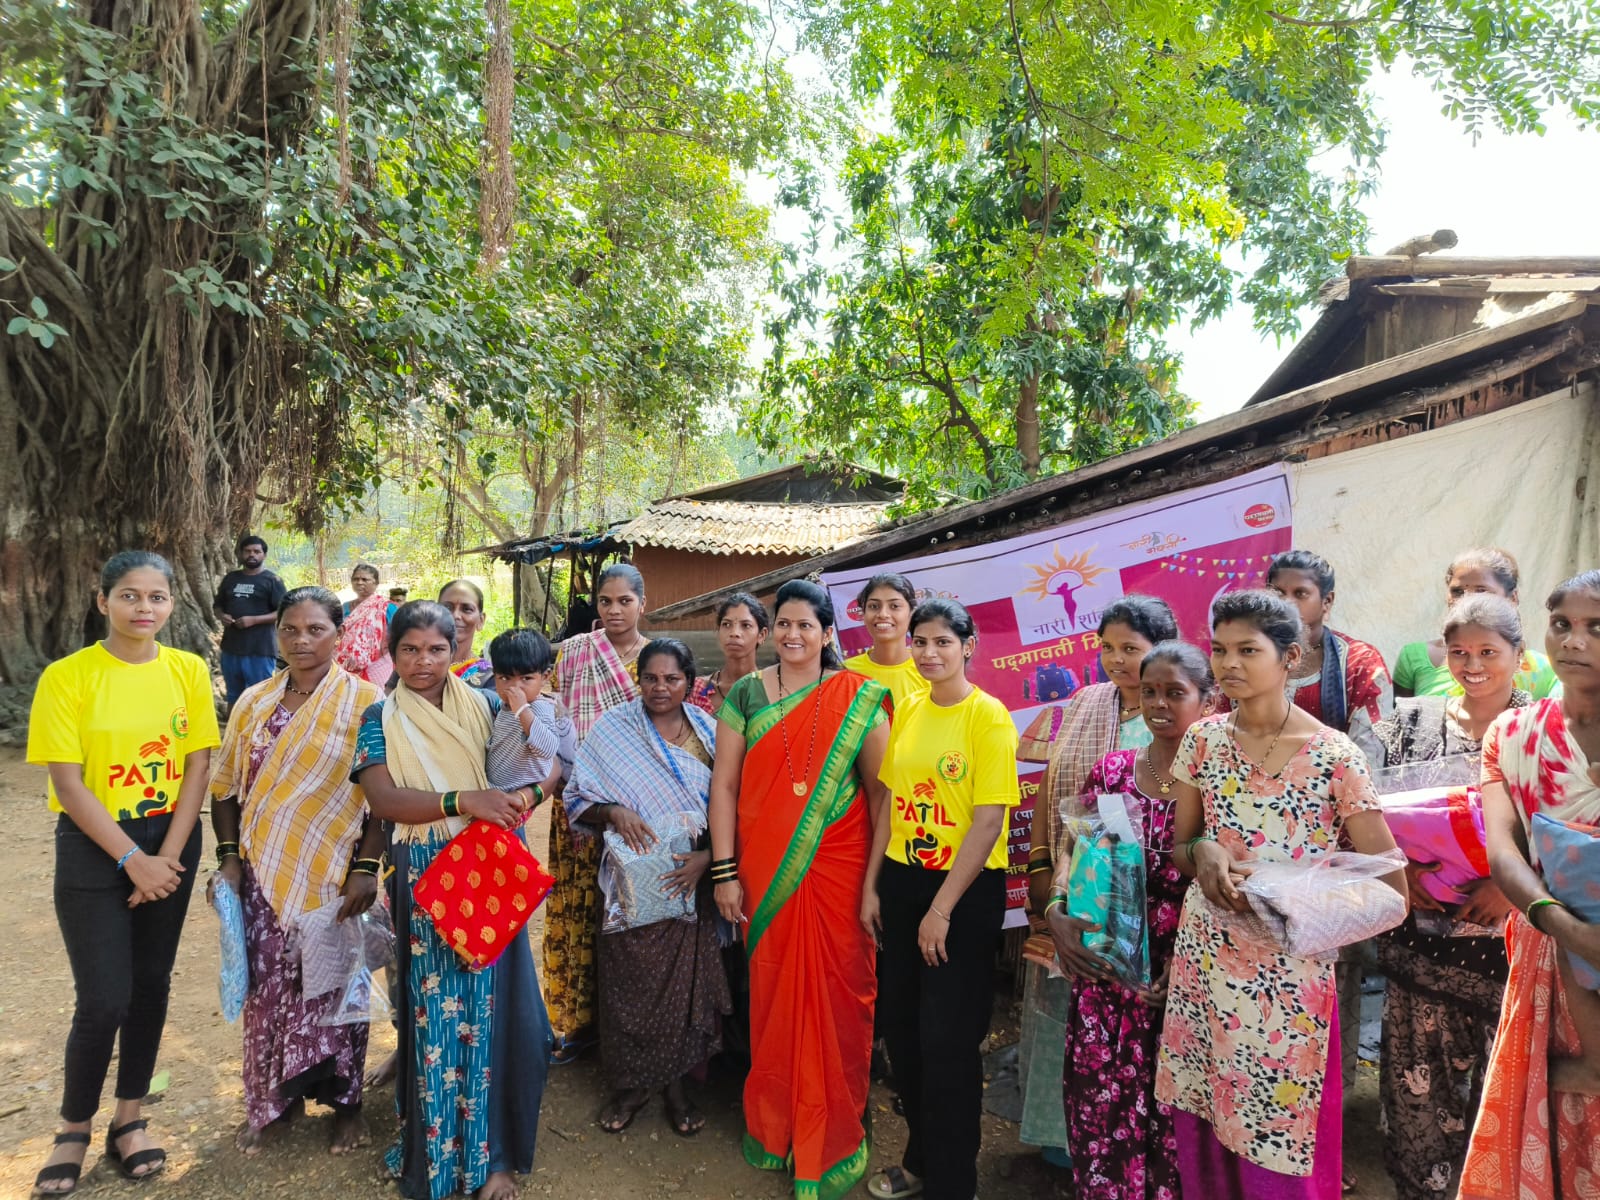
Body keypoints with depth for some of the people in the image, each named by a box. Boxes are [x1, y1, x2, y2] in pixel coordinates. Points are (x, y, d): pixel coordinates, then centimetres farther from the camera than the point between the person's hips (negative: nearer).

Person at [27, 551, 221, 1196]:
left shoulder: (188, 671, -3)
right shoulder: (67, 676, -11)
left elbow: (197, 768, -2)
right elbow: (68, 784, -12)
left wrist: (167, 857, -8)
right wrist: (133, 861, -14)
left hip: (170, 841, 3)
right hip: (93, 848, -3)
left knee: (151, 984, 11)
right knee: (104, 999, -3)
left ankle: (129, 1119, 28)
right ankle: (74, 1128, 22)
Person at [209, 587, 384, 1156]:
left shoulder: (364, 701, -7)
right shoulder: (254, 702, 6)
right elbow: (227, 787, 11)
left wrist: (366, 867, -14)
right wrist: (229, 857, 1)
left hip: (334, 874, -3)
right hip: (264, 873, 4)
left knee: (332, 985, 7)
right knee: (268, 987, 11)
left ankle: (345, 1100, 27)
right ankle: (273, 1101, 31)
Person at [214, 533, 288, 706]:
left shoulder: (272, 580, -4)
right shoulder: (231, 578, 12)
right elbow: (217, 605, 21)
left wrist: (254, 620, -20)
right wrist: (221, 615, -3)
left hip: (260, 650, -6)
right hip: (230, 648, 6)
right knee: (233, 697, 17)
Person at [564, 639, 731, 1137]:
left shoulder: (710, 734, 3)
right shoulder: (612, 728, 0)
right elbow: (579, 797, 1)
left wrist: (706, 858, -11)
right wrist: (613, 812, -18)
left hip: (690, 880, 1)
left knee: (684, 980, 7)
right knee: (628, 981, 4)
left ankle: (674, 1082, 26)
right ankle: (628, 1084, 25)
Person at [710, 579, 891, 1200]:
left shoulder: (858, 698, -2)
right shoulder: (746, 694, 3)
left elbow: (880, 788, -3)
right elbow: (724, 784, 2)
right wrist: (724, 871, -2)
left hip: (837, 868, -1)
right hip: (764, 870, 2)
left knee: (835, 993, 5)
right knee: (771, 991, 11)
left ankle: (832, 1140, 24)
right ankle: (772, 1125, 33)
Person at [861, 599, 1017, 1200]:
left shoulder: (989, 717, -13)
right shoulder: (906, 712, 5)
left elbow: (989, 820, -16)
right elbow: (890, 802, 10)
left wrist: (942, 908, -16)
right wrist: (872, 885, 6)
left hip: (966, 889, -6)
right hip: (902, 879, 6)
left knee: (948, 1039, 5)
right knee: (901, 1025, 16)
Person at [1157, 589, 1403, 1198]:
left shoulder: (1334, 757, -9)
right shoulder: (1202, 739, 2)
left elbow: (1391, 884, -7)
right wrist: (1202, 852, -12)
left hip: (1290, 970, -3)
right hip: (1204, 958, 3)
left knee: (1278, 1143, 6)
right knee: (1202, 1126, 12)